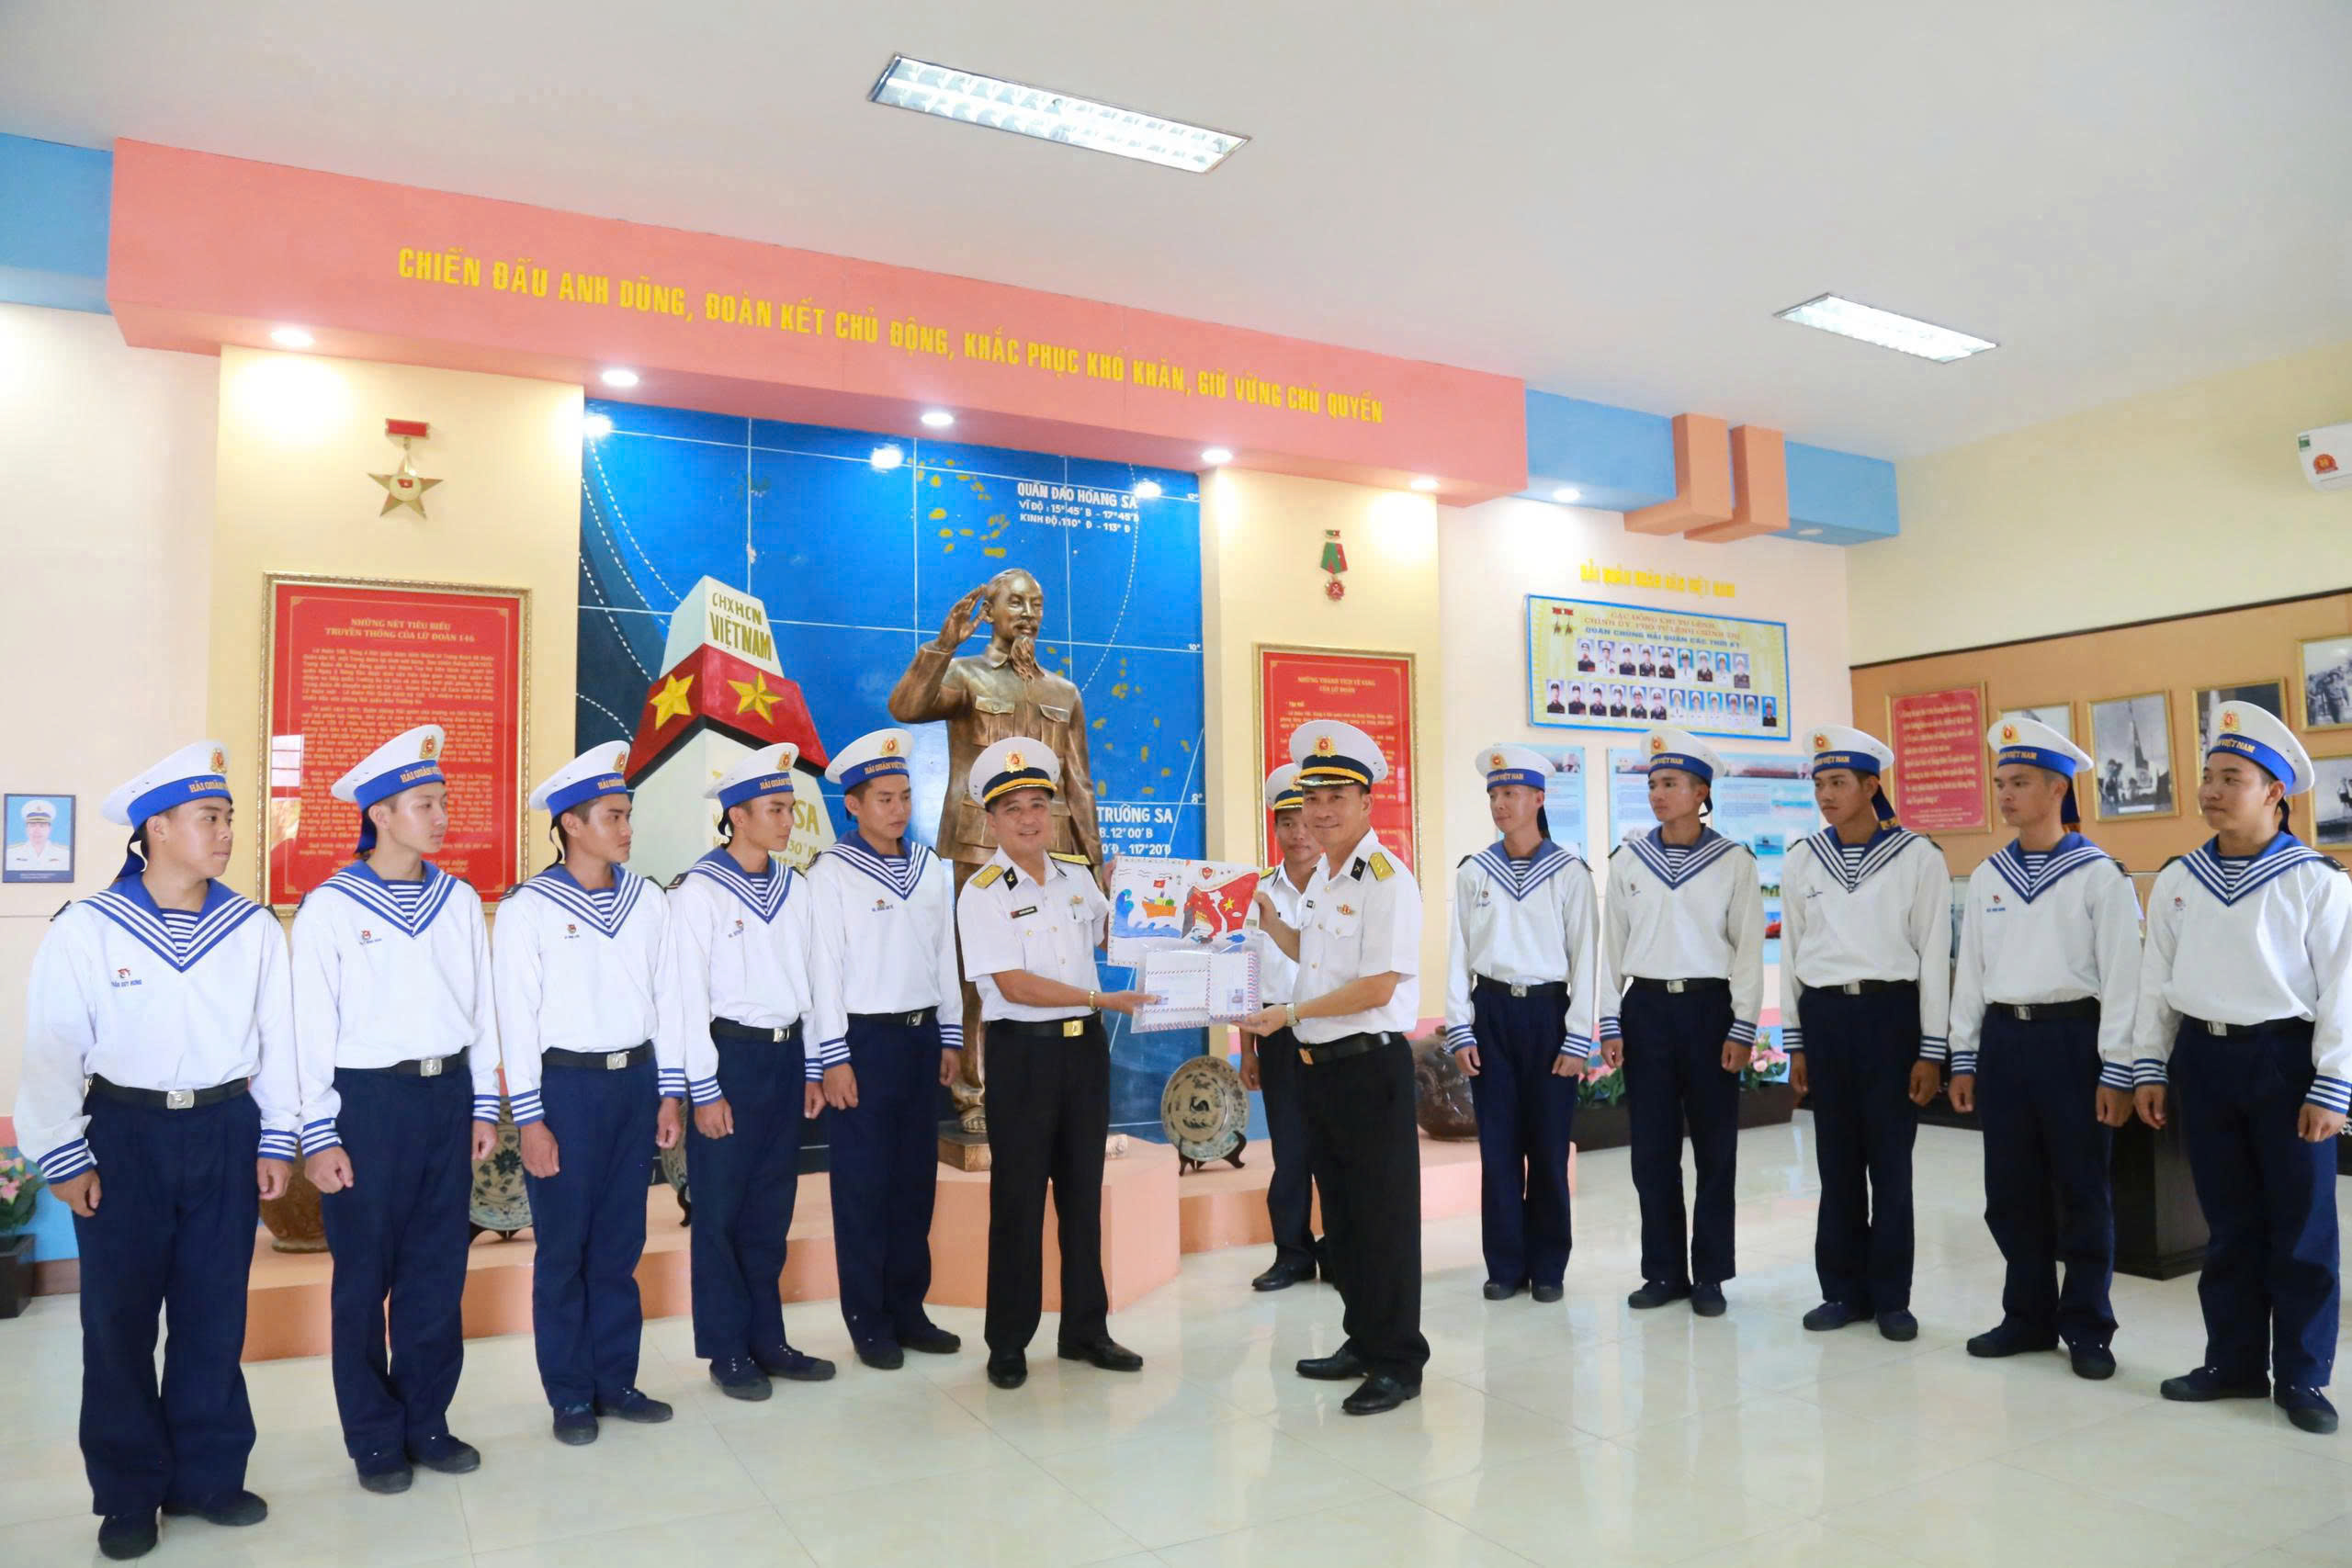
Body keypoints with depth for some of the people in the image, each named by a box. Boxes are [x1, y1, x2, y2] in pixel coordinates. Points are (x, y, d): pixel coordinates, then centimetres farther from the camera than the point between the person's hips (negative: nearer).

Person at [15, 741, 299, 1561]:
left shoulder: (253, 928, -1)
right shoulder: (87, 929, -8)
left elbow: (277, 1039, 4)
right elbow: (52, 1049, -4)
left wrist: (275, 1141, 4)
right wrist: (63, 1158, -4)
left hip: (226, 1132, 2)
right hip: (123, 1134, -2)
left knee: (215, 1313, 10)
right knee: (119, 1318, 7)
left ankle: (207, 1473, 25)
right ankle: (127, 1493, 23)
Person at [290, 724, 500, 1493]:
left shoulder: (459, 901, 6)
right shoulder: (331, 906, -7)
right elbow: (311, 1027, -6)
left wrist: (484, 1106, 9)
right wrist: (319, 1136, -8)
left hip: (447, 1094, 4)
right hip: (367, 1100, -4)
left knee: (440, 1269, 10)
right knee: (364, 1277, 8)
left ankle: (427, 1422, 25)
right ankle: (374, 1438, 23)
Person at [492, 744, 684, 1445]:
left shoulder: (647, 900, 5)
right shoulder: (528, 908, -8)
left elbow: (667, 999, 8)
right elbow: (517, 1018, -8)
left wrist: (670, 1093, 6)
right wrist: (530, 1119, -9)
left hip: (635, 1080, 4)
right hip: (566, 1084, -4)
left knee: (621, 1241, 12)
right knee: (564, 1247, 6)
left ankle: (616, 1379, 25)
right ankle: (570, 1395, 20)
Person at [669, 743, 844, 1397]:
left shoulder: (793, 887, 9)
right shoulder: (699, 890, -9)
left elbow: (819, 975, 11)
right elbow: (689, 994, -12)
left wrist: (826, 1062, 8)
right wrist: (705, 1091, -12)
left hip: (787, 1054, 6)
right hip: (729, 1055, -6)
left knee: (771, 1207, 14)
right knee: (721, 1209, 5)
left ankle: (766, 1338, 26)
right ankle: (726, 1350, 18)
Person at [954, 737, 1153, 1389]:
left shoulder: (1076, 873, 7)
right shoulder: (982, 893, -10)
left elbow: (1108, 932, 25)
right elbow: (1013, 985, -18)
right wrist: (1100, 998, -20)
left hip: (1085, 1045, 5)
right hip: (1024, 1050, -5)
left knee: (1084, 1192, 13)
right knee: (1018, 1199, 3)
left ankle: (1085, 1329, 26)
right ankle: (1008, 1342, 16)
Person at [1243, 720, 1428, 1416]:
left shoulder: (1386, 880, -15)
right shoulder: (1319, 880, 13)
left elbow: (1377, 986, -21)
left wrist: (1290, 1013, -17)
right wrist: (1271, 925, 15)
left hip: (1371, 1065, -9)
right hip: (1319, 1066, 9)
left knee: (1383, 1219, 1)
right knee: (1340, 1215, 17)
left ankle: (1398, 1362, 14)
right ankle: (1363, 1341, 31)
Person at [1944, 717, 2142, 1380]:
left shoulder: (2100, 875, -5)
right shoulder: (1987, 877, 9)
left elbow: (2121, 977, -7)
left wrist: (2116, 1073, -10)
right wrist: (1963, 1059, 10)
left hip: (2072, 1037, -4)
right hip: (2003, 1038, 5)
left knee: (2080, 1189, 5)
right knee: (2010, 1189, 10)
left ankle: (2087, 1327, 19)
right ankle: (2029, 1315, 24)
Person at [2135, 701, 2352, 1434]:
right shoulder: (2178, 880, 6)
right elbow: (2156, 980, 10)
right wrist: (2149, 1068, 8)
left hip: (2285, 1058, -4)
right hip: (2203, 1058, 4)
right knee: (2228, 1223, 13)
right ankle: (2234, 1362, 24)